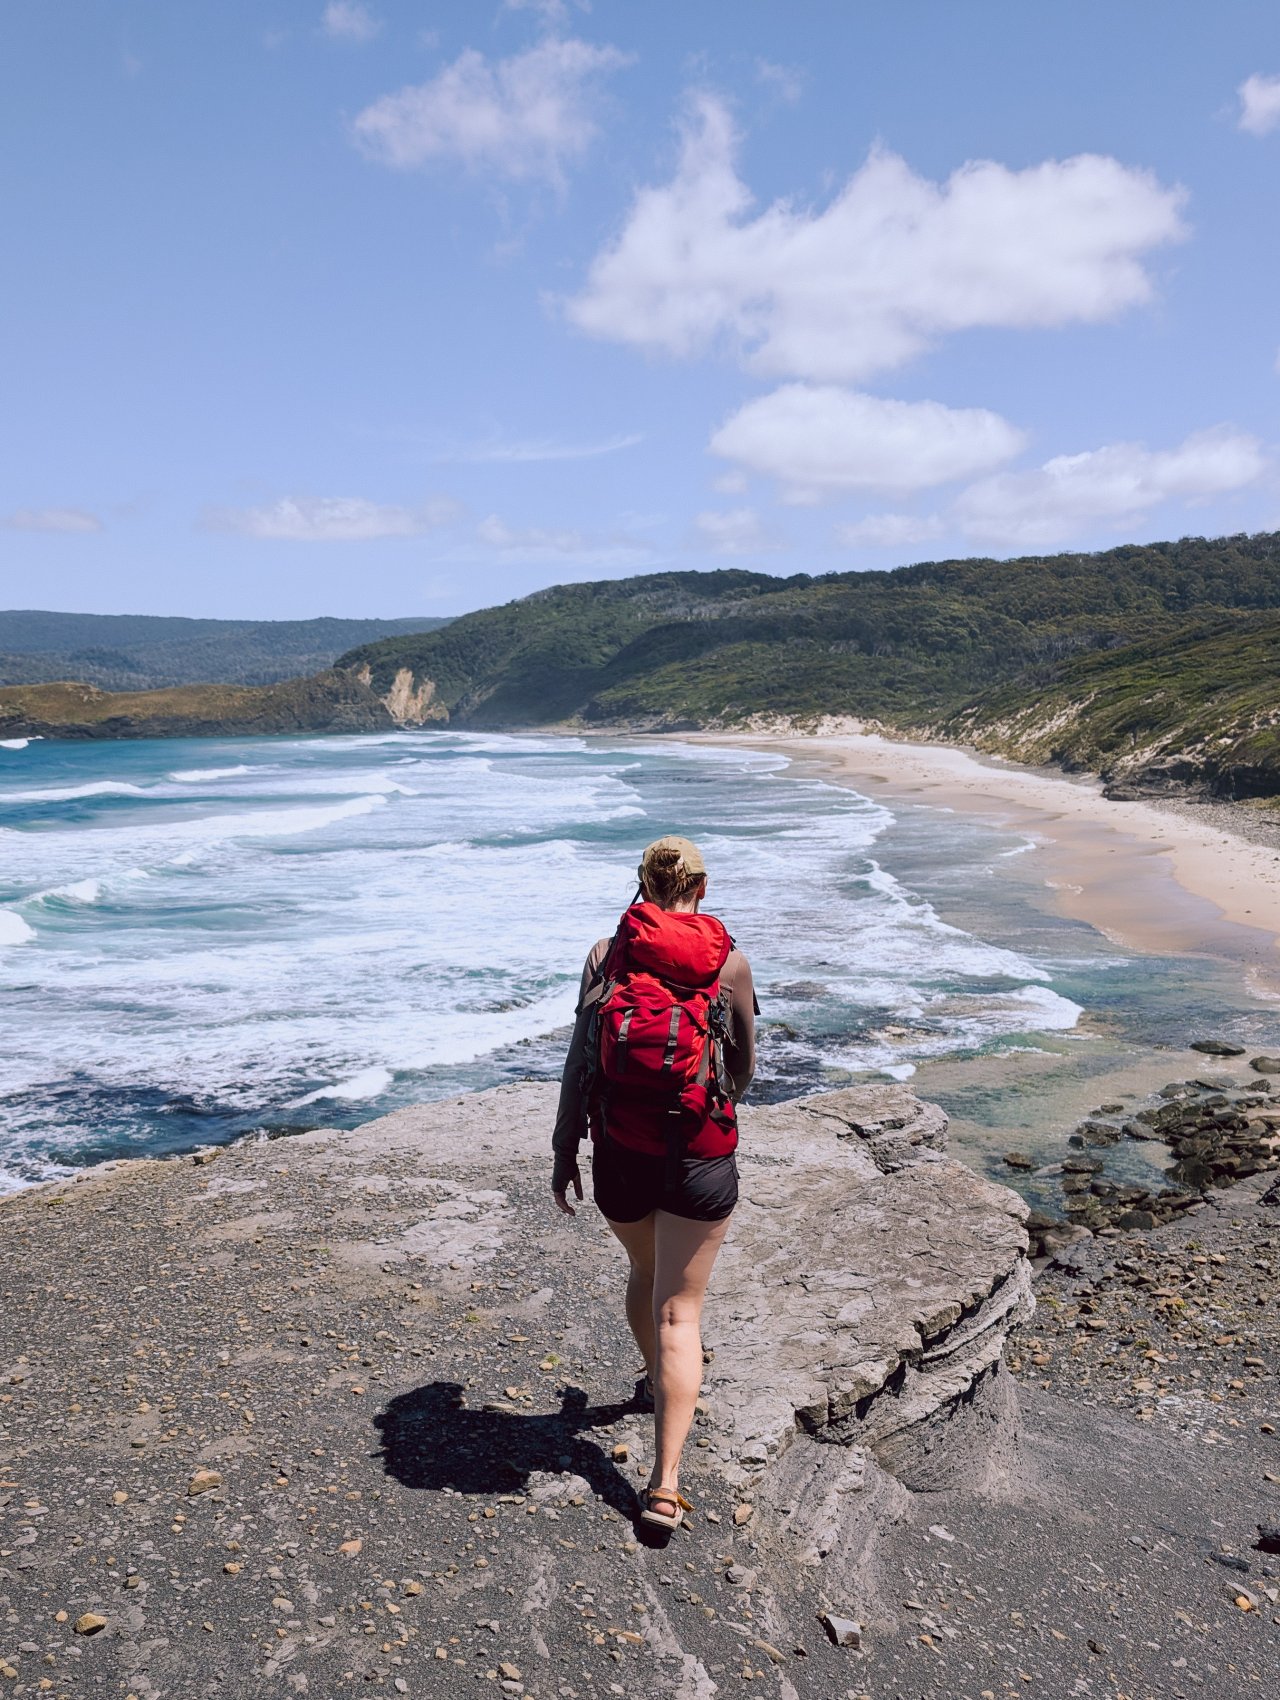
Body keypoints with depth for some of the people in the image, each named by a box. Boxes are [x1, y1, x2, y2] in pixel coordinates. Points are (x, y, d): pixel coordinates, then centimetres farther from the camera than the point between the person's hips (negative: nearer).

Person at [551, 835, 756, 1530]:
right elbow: (744, 1069, 7)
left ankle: (656, 1380, 52)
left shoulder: (605, 953, -1)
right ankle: (665, 1483, 0)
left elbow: (578, 1056, -3)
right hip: (701, 1157, -2)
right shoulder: (730, 963, -3)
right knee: (680, 1310, 5)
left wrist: (563, 1148, 4)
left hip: (618, 1151, 2)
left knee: (645, 1271, 28)